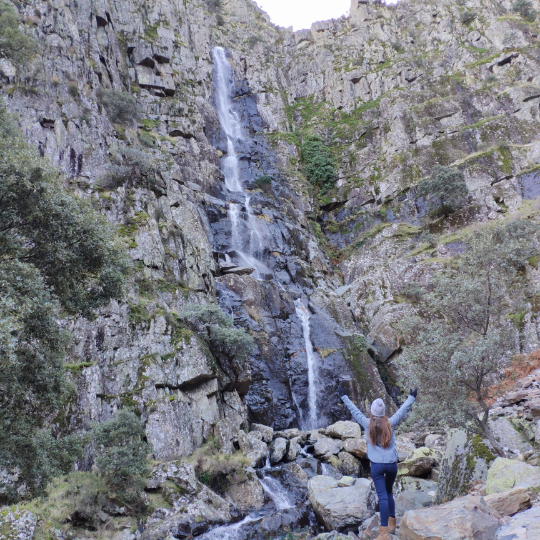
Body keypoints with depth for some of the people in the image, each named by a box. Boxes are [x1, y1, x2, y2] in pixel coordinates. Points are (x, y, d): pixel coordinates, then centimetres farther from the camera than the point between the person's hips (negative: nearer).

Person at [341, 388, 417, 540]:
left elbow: (355, 411, 7)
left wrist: (344, 397, 19)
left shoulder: (368, 424, -4)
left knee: (383, 496, -7)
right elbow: (403, 410, 13)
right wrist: (412, 397, 27)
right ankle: (392, 524, 31)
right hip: (392, 464, 2)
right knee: (389, 493, 22)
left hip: (377, 465, -2)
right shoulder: (390, 423, -1)